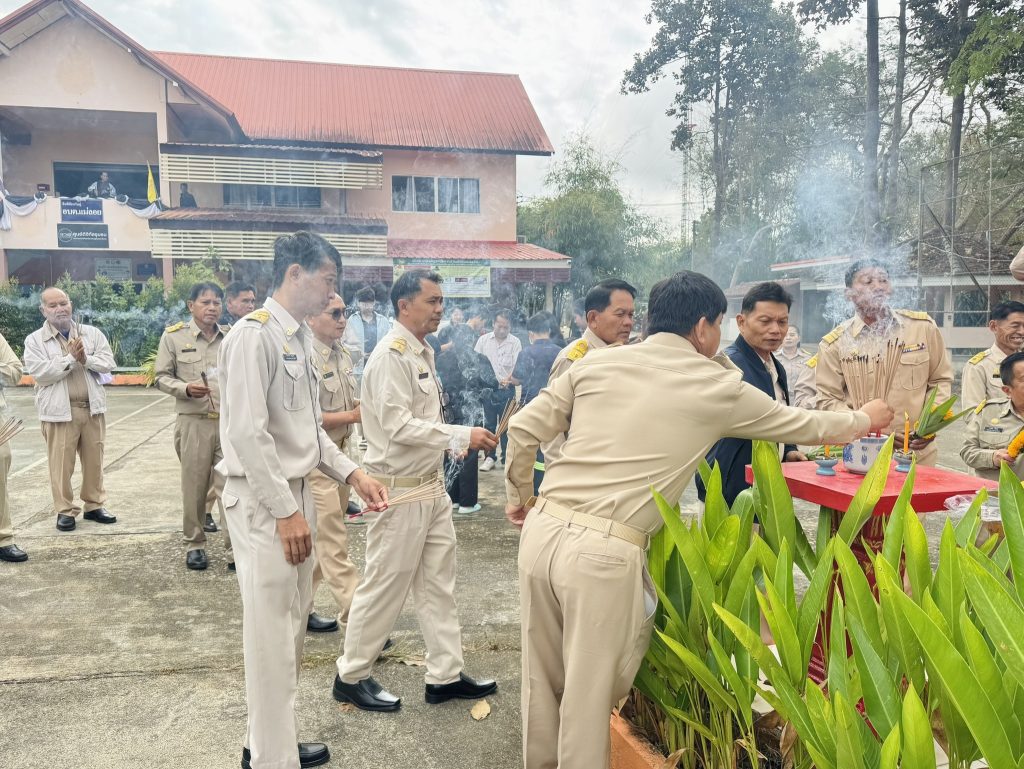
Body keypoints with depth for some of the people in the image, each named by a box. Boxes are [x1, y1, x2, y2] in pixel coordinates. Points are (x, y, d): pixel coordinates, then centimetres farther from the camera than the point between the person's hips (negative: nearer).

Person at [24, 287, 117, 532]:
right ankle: (65, 510, 13)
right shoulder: (35, 340, 0)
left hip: (92, 408, 3)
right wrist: (71, 358, -15)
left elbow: (108, 363, 0)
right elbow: (40, 373, -12)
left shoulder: (92, 333, 8)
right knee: (61, 463, 2)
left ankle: (94, 506, 22)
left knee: (94, 460, 9)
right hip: (59, 410, -3)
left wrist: (86, 359, -17)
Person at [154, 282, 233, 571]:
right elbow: (162, 377, 2)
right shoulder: (173, 336, 1)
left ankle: (235, 548, 6)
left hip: (230, 421, 1)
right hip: (193, 422, -1)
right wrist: (185, 388, -16)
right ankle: (194, 544, 26)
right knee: (194, 487, 9)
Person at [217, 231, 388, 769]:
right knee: (271, 633, 0)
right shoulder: (255, 335, -15)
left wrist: (353, 475, 10)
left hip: (293, 493, 9)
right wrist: (286, 511, -20)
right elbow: (247, 432, -21)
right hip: (262, 502, -9)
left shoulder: (300, 336, 12)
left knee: (292, 625, 18)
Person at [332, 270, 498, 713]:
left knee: (438, 582, 14)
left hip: (430, 486, 9)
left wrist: (461, 442, 8)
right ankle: (351, 677, 23)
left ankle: (445, 675, 27)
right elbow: (397, 425, -24)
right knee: (385, 585, 4)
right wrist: (461, 435, -23)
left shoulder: (423, 353, 12)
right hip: (399, 490, -9)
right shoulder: (391, 355, -18)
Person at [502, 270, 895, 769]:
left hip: (545, 528, 5)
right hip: (605, 550, -5)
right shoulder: (718, 386, 2)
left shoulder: (598, 362, 9)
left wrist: (519, 496, 22)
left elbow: (523, 429, 6)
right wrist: (864, 420, 36)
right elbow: (802, 426, 17)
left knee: (543, 679, 21)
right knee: (590, 694, 11)